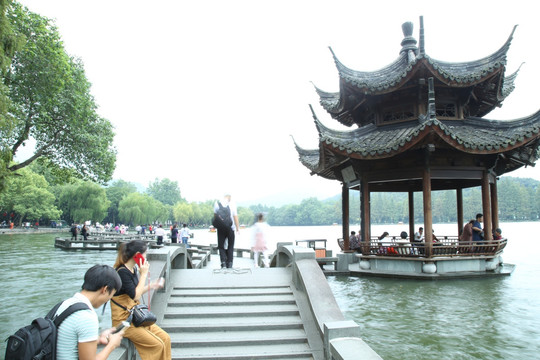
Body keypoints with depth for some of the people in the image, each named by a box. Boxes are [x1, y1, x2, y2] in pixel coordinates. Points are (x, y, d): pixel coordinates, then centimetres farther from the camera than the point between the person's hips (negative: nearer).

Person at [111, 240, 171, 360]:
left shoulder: (133, 269, 8)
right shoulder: (122, 272, -19)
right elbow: (135, 296, -23)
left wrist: (151, 286, 10)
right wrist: (143, 274, -17)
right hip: (124, 321, -9)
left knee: (165, 338, -2)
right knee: (158, 345, -14)